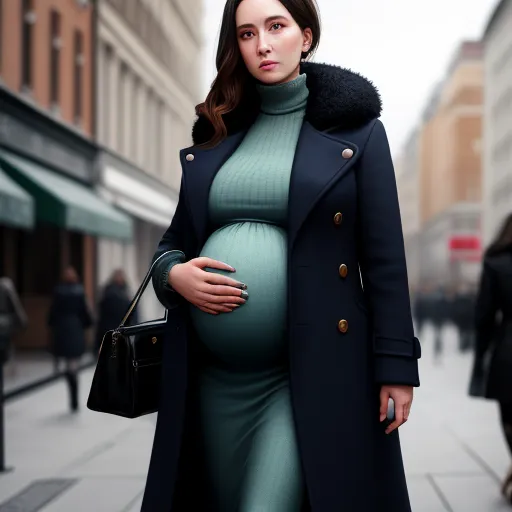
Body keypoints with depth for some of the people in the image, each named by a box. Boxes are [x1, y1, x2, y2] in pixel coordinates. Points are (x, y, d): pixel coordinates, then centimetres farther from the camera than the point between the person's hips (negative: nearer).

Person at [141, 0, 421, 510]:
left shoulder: (355, 129, 3)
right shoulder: (215, 135, 13)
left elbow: (384, 258, -1)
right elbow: (172, 242, 19)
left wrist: (396, 364, -7)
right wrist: (173, 274, -4)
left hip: (313, 371, -4)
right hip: (213, 376, 5)